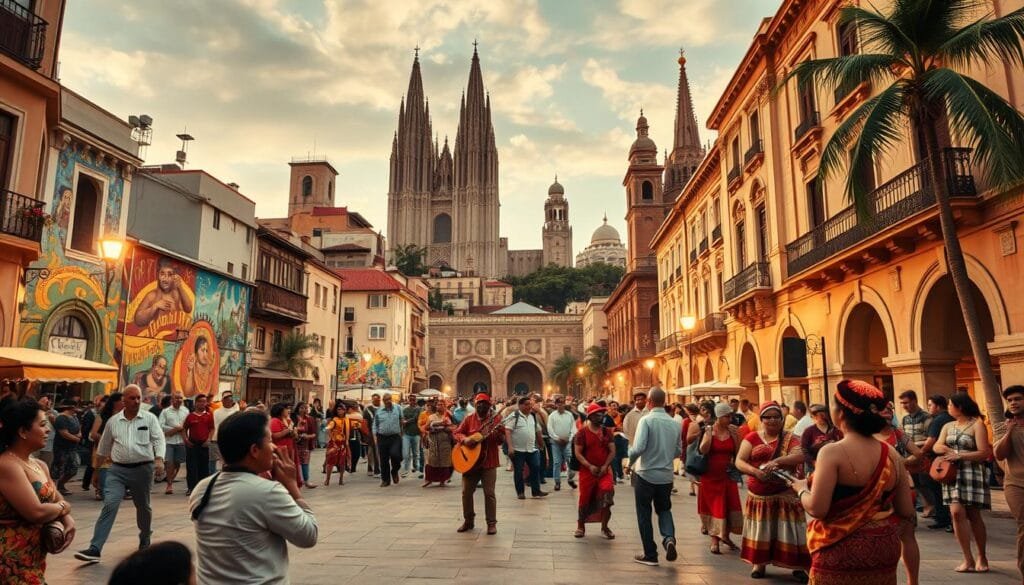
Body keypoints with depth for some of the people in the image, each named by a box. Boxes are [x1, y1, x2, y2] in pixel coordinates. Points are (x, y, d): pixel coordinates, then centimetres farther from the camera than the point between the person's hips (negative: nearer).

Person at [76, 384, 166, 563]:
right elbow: (105, 443, 19)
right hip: (117, 470, 1)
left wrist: (159, 459, -24)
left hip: (142, 469, -1)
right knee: (109, 505, -12)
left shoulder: (150, 418, -3)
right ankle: (95, 549, -12)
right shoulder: (113, 421, 4)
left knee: (143, 506, 14)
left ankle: (145, 538, 37)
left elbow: (159, 439, -9)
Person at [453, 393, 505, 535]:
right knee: (466, 491, 8)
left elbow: (502, 440, -5)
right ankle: (468, 520, 25)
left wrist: (500, 435, -28)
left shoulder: (496, 418, -3)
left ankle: (492, 523, 10)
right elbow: (457, 432, 6)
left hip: (489, 461, -3)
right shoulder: (469, 418, 3)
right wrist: (464, 439, -14)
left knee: (489, 493, -1)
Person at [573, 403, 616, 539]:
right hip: (587, 471, -1)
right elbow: (578, 453, -6)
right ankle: (580, 526, 26)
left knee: (607, 494, -17)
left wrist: (605, 466, -11)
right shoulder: (582, 433, -3)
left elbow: (612, 451, 3)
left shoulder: (608, 432, 6)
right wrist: (590, 466, -16)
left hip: (604, 470, 1)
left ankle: (604, 527, 1)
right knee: (585, 499, 4)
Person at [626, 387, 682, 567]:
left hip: (646, 474, -4)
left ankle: (650, 555, 15)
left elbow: (638, 448, -22)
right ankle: (669, 538, -5)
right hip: (666, 476, 4)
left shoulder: (646, 420, -15)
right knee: (664, 509, 21)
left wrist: (630, 463, -4)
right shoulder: (675, 424, 1)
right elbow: (679, 451, 9)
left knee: (644, 514, 10)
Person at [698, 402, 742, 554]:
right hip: (711, 476, -3)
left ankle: (726, 536, 29)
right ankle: (714, 540, 12)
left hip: (728, 475, 3)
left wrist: (735, 436, -11)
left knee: (729, 506, 6)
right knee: (713, 506, 3)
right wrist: (709, 433, -27)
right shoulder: (708, 430, -7)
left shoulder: (733, 432, 1)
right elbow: (703, 450, -19)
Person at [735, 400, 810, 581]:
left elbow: (800, 456, -17)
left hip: (785, 495, -1)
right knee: (760, 530, 9)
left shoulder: (790, 438, 1)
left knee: (788, 530, 1)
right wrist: (756, 472, -23)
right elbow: (739, 461, -5)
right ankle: (759, 563, 24)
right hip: (759, 495, 1)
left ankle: (797, 566, 15)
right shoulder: (752, 438, 2)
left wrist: (776, 461, -30)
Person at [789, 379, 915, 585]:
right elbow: (906, 512, 5)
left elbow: (817, 509, -21)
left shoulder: (832, 452, -17)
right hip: (884, 551, 5)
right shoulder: (892, 454, 0)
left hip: (841, 552, -5)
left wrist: (802, 488, -2)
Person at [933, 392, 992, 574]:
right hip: (952, 473, 4)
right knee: (957, 512, -8)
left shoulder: (977, 425, -6)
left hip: (972, 473, -4)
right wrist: (948, 451, -14)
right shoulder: (948, 426, 13)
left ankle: (982, 556, 23)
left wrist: (959, 456, -16)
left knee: (973, 515, 4)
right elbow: (937, 447, 6)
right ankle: (968, 559, -2)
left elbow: (984, 453, -12)